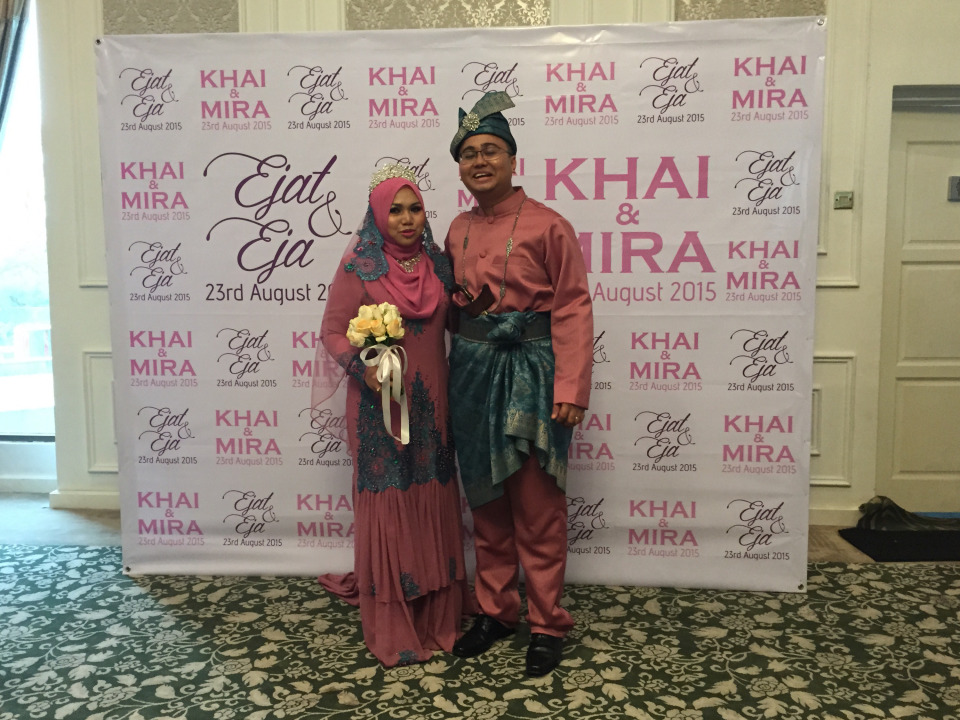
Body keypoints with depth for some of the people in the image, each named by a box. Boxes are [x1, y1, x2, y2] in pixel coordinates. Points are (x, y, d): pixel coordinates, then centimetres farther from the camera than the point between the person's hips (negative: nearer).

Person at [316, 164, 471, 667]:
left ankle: (437, 611, 26)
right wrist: (362, 367, -21)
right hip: (380, 403, -4)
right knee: (387, 503, 1)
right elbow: (332, 331, -4)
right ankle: (390, 627, 15)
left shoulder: (436, 263, 8)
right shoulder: (359, 266, -6)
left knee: (434, 500, 10)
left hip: (431, 402, 5)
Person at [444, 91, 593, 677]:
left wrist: (571, 389, -17)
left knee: (538, 507, 2)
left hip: (531, 370, -5)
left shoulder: (548, 226, -7)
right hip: (472, 369, 6)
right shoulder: (458, 230, 11)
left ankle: (547, 624, 18)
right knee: (487, 500, 14)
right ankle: (495, 610, 30)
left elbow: (573, 310, -10)